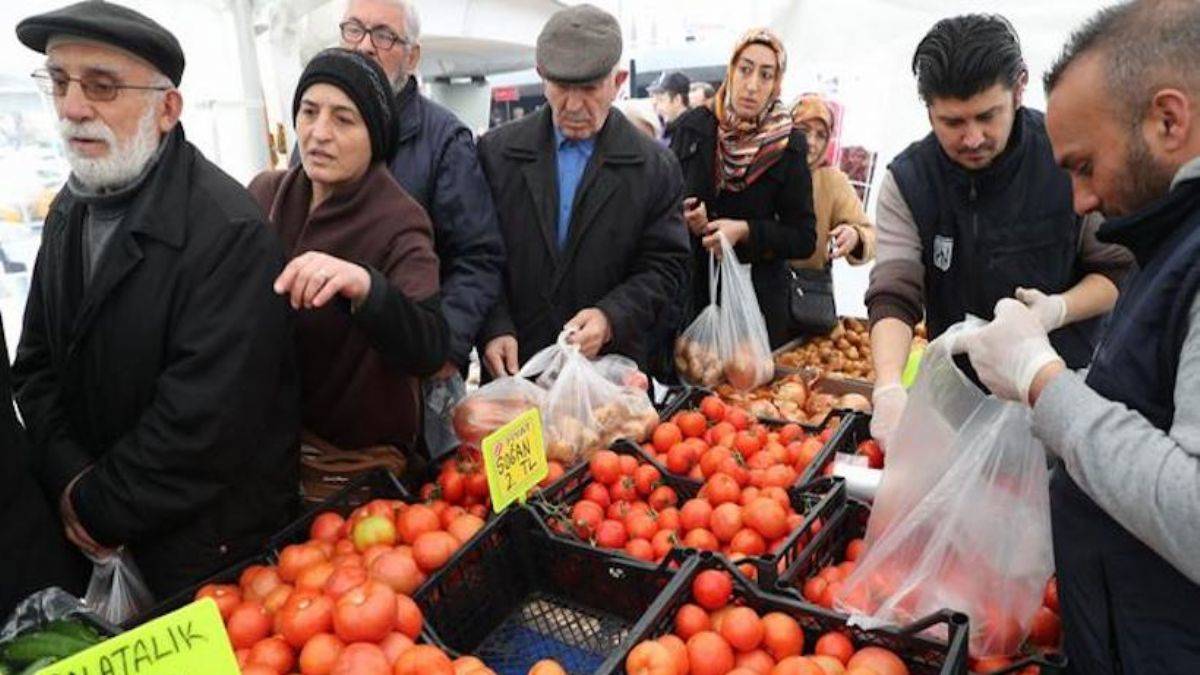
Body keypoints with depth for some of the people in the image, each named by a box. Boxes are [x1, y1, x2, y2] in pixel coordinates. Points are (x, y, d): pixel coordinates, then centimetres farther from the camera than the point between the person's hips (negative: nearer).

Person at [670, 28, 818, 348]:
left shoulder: (788, 145, -2)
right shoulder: (693, 126, 2)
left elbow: (804, 238, -2)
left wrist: (745, 231, -16)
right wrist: (686, 219, -12)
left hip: (758, 298, -1)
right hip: (689, 294, 1)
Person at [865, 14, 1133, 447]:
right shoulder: (907, 182, -12)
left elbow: (1118, 270, -5)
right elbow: (893, 296, -19)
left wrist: (1058, 309, -27)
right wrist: (889, 388, -36)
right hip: (961, 392, 1)